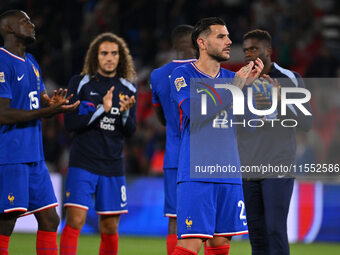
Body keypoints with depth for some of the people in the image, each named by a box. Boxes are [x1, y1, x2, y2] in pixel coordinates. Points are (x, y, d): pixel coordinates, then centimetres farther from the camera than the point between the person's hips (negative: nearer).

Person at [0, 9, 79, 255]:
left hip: (34, 158, 9)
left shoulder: (30, 62, 17)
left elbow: (41, 104, 22)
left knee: (50, 220, 8)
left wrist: (53, 104, -3)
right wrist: (49, 110, -22)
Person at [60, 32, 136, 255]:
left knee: (110, 228, 6)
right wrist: (102, 109, -19)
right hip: (83, 164, -3)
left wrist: (125, 112, -15)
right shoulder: (80, 83, 0)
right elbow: (70, 123, -8)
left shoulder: (128, 90, 9)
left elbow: (130, 131, 6)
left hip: (113, 167, 3)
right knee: (75, 221, -13)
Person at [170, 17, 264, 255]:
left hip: (229, 175, 6)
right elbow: (196, 114, -16)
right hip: (196, 174, -5)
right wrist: (234, 88, -13)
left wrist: (249, 84, -3)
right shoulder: (183, 75, -1)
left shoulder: (232, 77, 15)